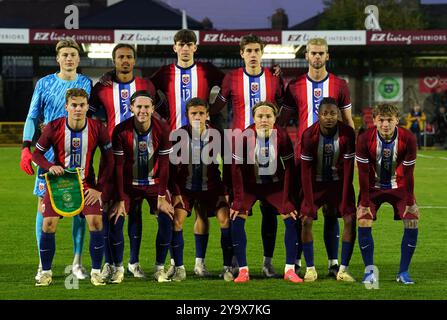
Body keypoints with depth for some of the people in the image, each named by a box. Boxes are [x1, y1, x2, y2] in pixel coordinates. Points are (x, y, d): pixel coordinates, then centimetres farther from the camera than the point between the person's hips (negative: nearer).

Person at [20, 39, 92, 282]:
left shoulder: (87, 85, 6)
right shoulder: (44, 84, 4)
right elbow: (33, 117, 5)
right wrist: (26, 148, -6)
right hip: (49, 152, -1)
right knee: (44, 204, -3)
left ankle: (77, 263, 10)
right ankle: (43, 264, 4)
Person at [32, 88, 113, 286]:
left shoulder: (97, 128, -11)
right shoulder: (53, 128, -13)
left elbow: (109, 160, -2)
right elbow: (36, 154, -3)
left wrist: (99, 188, -7)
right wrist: (50, 167, -23)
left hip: (86, 183, 0)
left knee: (96, 222, -15)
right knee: (48, 223, -10)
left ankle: (96, 272, -1)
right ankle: (46, 272, 5)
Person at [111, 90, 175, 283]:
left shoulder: (162, 128, -15)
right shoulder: (121, 131, -17)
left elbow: (164, 164, -11)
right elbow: (118, 166, -13)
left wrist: (162, 196, -13)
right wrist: (120, 199, -16)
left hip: (154, 182, 0)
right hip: (129, 184, 0)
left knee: (166, 220, -15)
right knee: (115, 220, -14)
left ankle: (160, 269, 0)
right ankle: (118, 269, 2)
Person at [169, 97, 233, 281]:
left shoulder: (216, 135, -12)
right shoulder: (179, 135, -12)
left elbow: (227, 163, -2)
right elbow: (172, 166, -4)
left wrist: (226, 190, -6)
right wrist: (175, 192, -9)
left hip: (211, 186, 0)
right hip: (185, 186, 0)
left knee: (226, 218, -17)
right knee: (176, 220, -17)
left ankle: (228, 267, -6)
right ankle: (179, 268, -5)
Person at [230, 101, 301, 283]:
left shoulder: (282, 137, -19)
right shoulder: (244, 137, -21)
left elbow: (289, 168, -14)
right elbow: (237, 168, -15)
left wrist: (287, 201, -17)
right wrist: (238, 200, -18)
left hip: (275, 185, 1)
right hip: (249, 185, 0)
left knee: (292, 218, -13)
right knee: (237, 219, -17)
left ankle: (289, 270, -2)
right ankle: (243, 270, -6)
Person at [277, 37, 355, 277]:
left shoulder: (339, 85, 6)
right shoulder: (295, 86, 6)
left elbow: (348, 121, 10)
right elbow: (281, 119, 10)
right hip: (302, 155, 0)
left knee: (331, 210, 0)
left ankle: (333, 262, 3)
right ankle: (296, 261, 8)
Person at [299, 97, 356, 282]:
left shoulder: (347, 134, -19)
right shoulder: (309, 135, -20)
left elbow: (348, 169, -15)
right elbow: (305, 170, -16)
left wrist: (345, 202, -17)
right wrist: (309, 202, -21)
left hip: (339, 181, 0)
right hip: (316, 183, 0)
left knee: (350, 219, -13)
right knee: (306, 220, -13)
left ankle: (343, 270, -5)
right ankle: (310, 269, 0)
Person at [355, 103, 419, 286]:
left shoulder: (408, 139, -22)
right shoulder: (365, 139, -24)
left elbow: (408, 174, -15)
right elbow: (363, 173, -17)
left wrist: (410, 203, -14)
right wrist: (364, 203, -18)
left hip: (399, 186, 0)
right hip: (373, 187, 0)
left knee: (412, 223, -14)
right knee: (363, 223, -18)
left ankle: (403, 272, 0)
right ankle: (370, 271, -2)